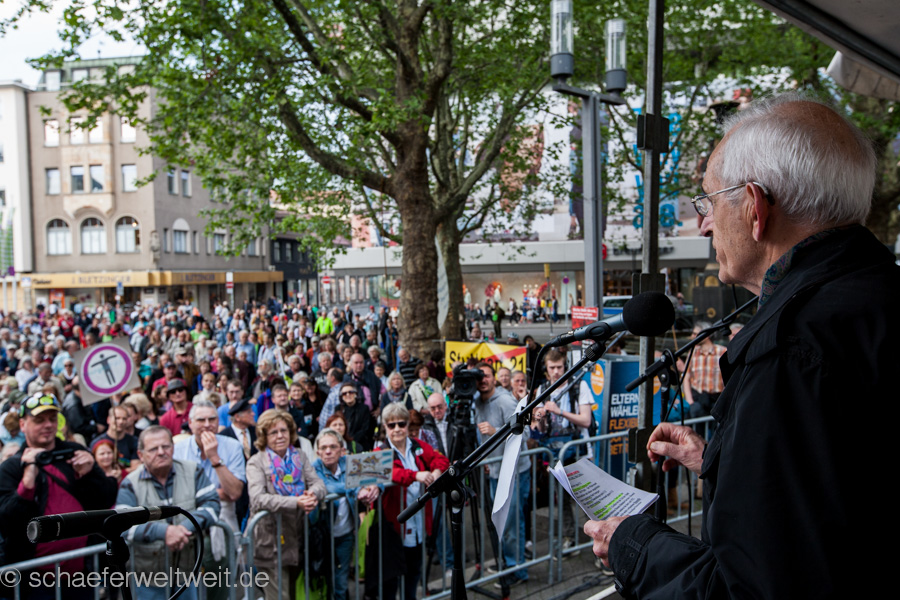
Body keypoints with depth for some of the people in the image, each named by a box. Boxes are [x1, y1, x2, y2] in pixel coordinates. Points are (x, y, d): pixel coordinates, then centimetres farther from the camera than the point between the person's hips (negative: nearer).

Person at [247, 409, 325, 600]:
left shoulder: (300, 457, 7)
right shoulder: (256, 462, -9)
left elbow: (319, 484, -2)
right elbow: (258, 499, -23)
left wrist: (312, 494, -26)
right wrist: (296, 502, -32)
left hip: (297, 539, 5)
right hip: (271, 540, -5)